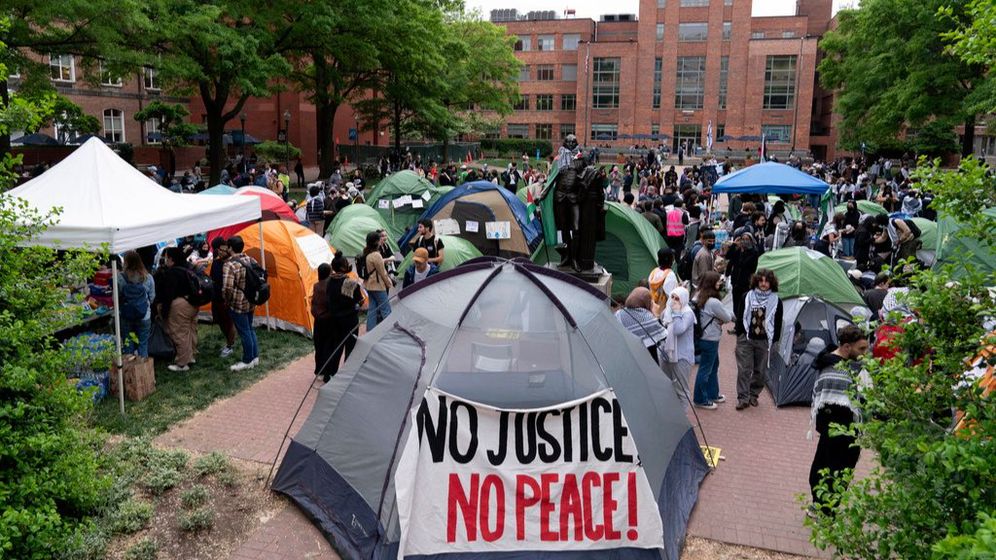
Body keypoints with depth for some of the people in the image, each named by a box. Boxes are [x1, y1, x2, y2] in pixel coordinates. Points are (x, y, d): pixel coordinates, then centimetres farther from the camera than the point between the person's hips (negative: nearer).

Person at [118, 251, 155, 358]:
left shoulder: (120, 277, -12)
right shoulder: (148, 277, -8)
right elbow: (152, 297, 1)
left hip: (125, 317, 0)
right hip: (144, 316, 0)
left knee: (127, 344, 13)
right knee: (143, 344, 10)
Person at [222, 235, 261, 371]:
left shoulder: (229, 265, -20)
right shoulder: (251, 260, 3)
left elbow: (227, 287, -27)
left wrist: (227, 300, -10)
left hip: (237, 304, -8)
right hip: (250, 302, 8)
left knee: (244, 332, 3)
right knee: (250, 329, 20)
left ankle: (247, 361, 15)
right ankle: (255, 357, 29)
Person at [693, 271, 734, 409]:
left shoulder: (700, 298, 3)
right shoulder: (714, 302, -25)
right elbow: (727, 318, -13)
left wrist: (720, 319, -7)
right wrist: (731, 314, 9)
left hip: (704, 337, 10)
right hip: (710, 340, -10)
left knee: (713, 366, 23)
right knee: (705, 369, 3)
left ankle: (713, 394, 38)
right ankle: (700, 399, 16)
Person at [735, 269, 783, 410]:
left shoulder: (776, 301, -2)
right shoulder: (747, 297, -1)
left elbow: (778, 324, 3)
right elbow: (740, 317, 5)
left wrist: (773, 341, -1)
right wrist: (739, 335, 2)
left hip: (764, 341, 0)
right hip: (746, 338, 0)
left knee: (760, 370, 10)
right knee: (744, 369, -2)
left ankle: (753, 394, 28)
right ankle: (743, 398, 3)